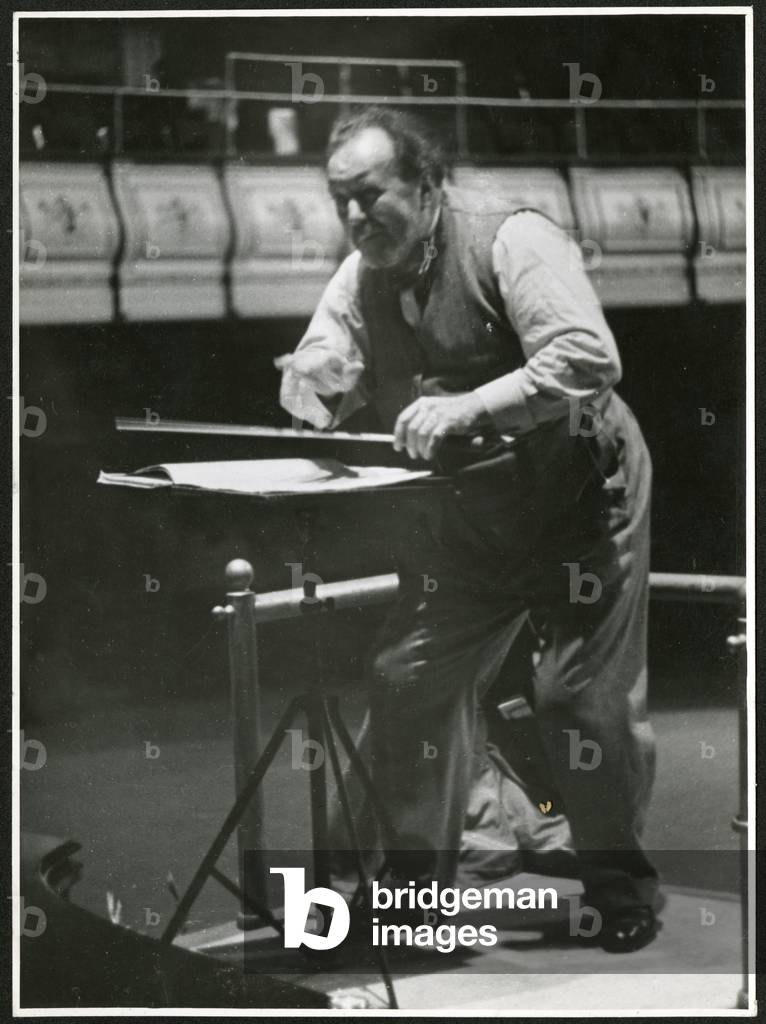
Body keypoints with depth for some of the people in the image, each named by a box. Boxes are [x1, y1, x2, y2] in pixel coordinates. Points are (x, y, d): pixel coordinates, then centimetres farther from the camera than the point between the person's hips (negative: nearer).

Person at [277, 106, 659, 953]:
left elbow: (588, 358, -34)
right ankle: (418, 875, 20)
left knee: (580, 693, -9)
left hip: (579, 500, -6)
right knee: (406, 677, 3)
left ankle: (620, 884, 10)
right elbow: (314, 392, 2)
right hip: (465, 519, 6)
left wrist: (469, 406, -41)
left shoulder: (508, 239, -22)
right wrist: (314, 378, -22)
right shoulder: (361, 278, 0)